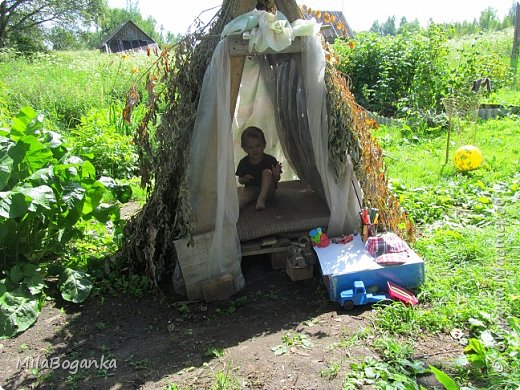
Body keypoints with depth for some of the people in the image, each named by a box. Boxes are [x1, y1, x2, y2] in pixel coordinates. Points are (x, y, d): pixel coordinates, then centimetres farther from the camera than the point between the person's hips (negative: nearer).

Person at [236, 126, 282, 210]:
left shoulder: (270, 160, -9)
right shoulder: (244, 162, -2)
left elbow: (276, 180, -7)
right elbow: (240, 180, 7)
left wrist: (276, 176, -31)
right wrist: (243, 179, -17)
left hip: (267, 190, -1)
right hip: (251, 190, 1)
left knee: (267, 171, -24)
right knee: (243, 194, -30)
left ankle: (261, 199, -33)